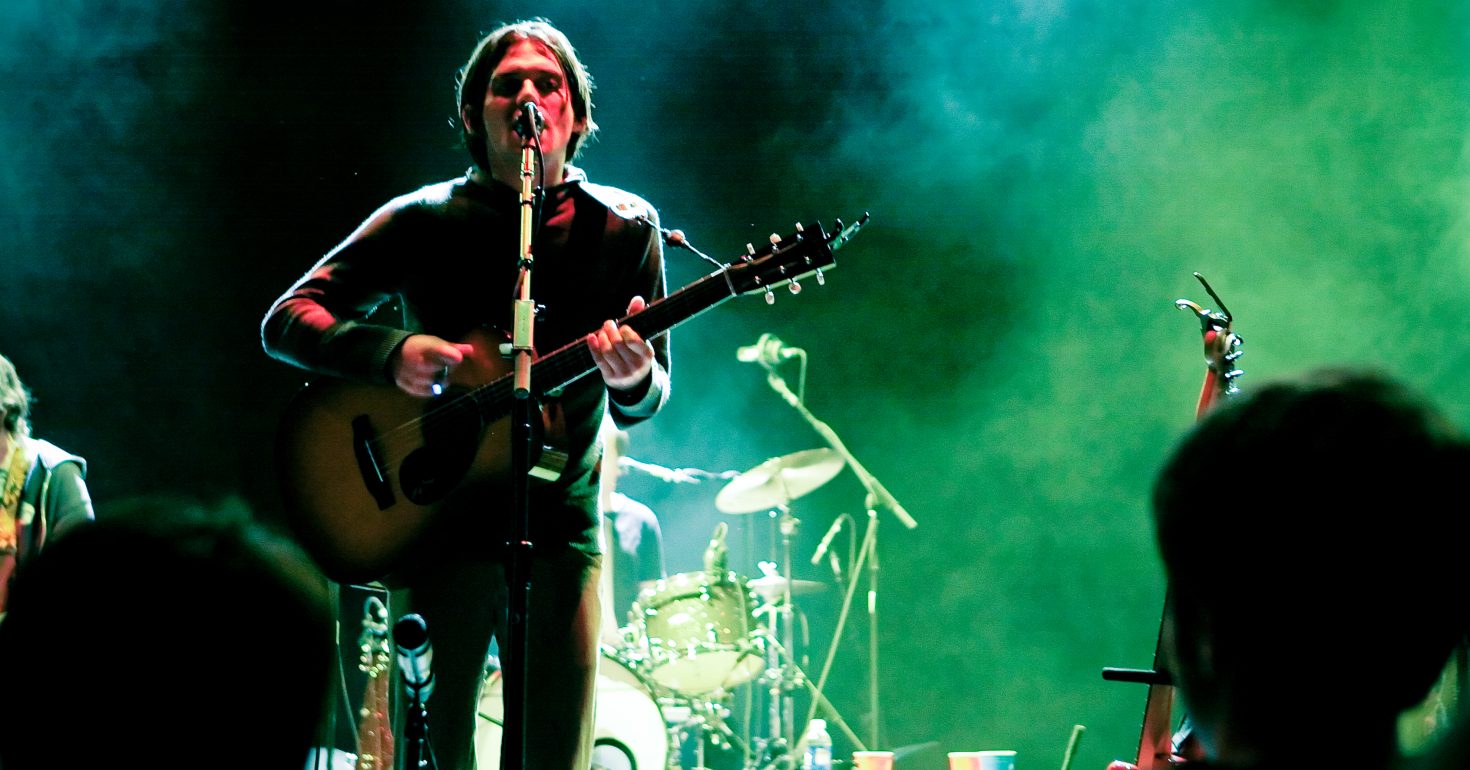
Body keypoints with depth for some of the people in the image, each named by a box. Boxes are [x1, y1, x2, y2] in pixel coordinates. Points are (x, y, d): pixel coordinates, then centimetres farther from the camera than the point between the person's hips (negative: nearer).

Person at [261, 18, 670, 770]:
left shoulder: (624, 229, 4)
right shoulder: (423, 222, 0)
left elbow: (644, 402, 3)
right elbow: (286, 321, -1)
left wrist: (632, 379, -22)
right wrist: (391, 352, -20)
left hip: (561, 531, 2)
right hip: (438, 528, -1)